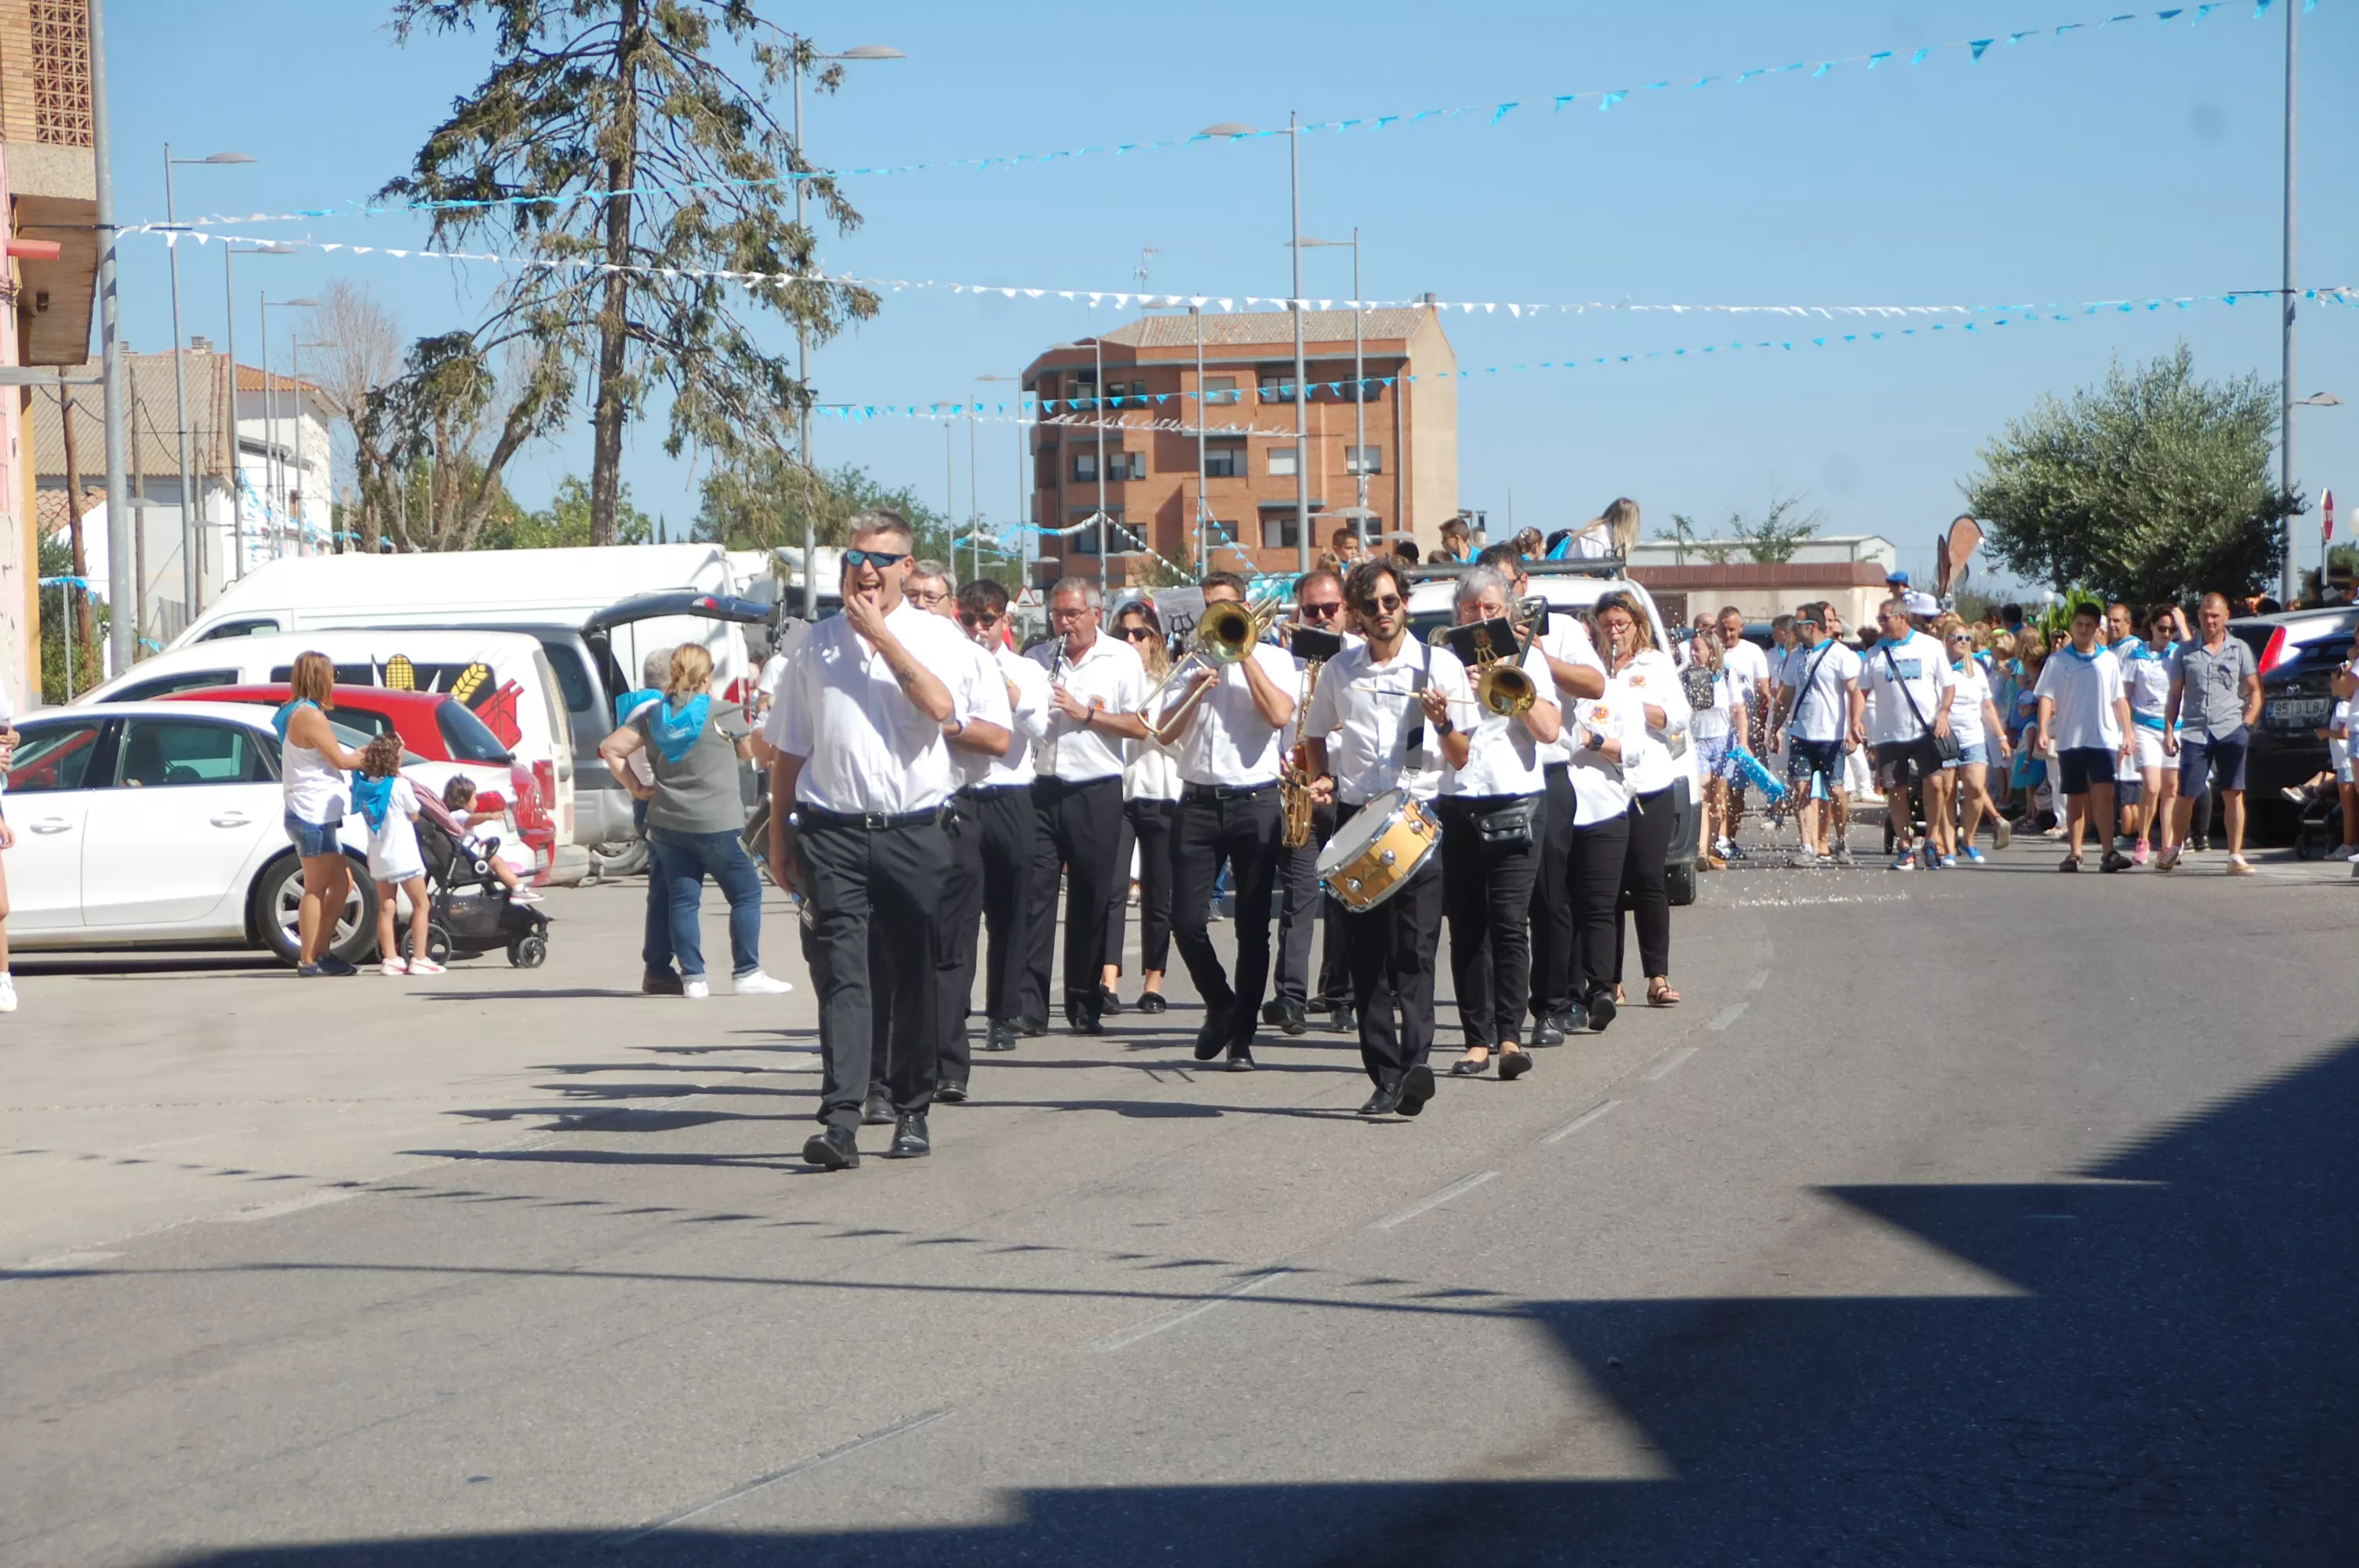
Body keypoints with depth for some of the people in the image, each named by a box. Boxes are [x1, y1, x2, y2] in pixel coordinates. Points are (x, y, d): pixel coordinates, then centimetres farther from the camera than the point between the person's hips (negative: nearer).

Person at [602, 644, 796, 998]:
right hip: (714, 823, -5)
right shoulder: (722, 714, -7)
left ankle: (693, 978, 4)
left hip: (666, 822, 5)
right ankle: (747, 974, 4)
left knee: (682, 898, 8)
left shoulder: (654, 715, 6)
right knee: (746, 892, 6)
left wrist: (637, 788, 8)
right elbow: (749, 750, 7)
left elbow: (610, 748, 5)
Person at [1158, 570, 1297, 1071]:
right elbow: (1164, 732, 5)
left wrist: (1245, 653, -8)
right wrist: (1196, 687, -9)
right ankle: (1220, 1005, 21)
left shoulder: (1272, 659, 6)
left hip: (1254, 803, -2)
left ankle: (1242, 1036, 8)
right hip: (1198, 803, 2)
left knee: (1252, 927, 0)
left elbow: (1279, 714, -13)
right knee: (1187, 921, -4)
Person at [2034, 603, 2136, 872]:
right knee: (2075, 798, 6)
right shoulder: (2059, 661, 4)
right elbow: (2047, 697, -2)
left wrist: (2127, 733, 7)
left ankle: (2108, 852, -17)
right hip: (2070, 739, 0)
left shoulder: (2109, 661, 9)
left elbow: (2119, 700, 13)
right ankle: (2074, 853, 12)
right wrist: (2043, 730, -15)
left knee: (2104, 794, -12)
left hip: (2103, 738, 0)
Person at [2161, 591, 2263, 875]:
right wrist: (2168, 730, 5)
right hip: (2195, 732, 1)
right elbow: (2174, 695, 14)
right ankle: (2174, 849, 19)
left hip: (2230, 732, -1)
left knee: (2233, 794, -4)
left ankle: (2235, 856, -3)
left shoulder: (2239, 650, 9)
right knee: (2186, 795, 2)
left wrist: (2246, 724, -3)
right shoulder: (2185, 651, 11)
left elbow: (2254, 691, 9)